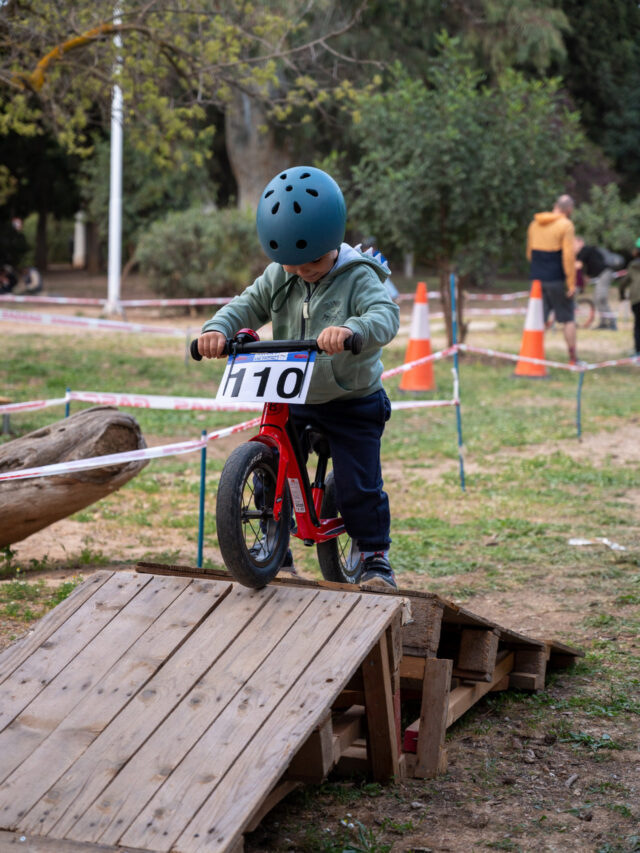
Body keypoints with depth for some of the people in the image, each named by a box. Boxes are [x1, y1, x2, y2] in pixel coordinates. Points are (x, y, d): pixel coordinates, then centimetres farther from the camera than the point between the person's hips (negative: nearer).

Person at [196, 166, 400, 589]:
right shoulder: (278, 277, 1)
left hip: (352, 401, -4)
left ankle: (375, 557, 15)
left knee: (358, 485, -6)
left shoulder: (358, 277, -16)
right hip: (292, 398, 4)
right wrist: (218, 329, -27)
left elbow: (385, 315, -32)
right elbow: (248, 305, -5)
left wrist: (351, 329, -54)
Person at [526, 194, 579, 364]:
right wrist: (571, 282, -12)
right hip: (557, 280, -5)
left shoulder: (534, 223, 11)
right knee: (568, 318, 6)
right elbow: (568, 255, -14)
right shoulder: (565, 225, -9)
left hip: (537, 278, 5)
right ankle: (573, 358, 8)